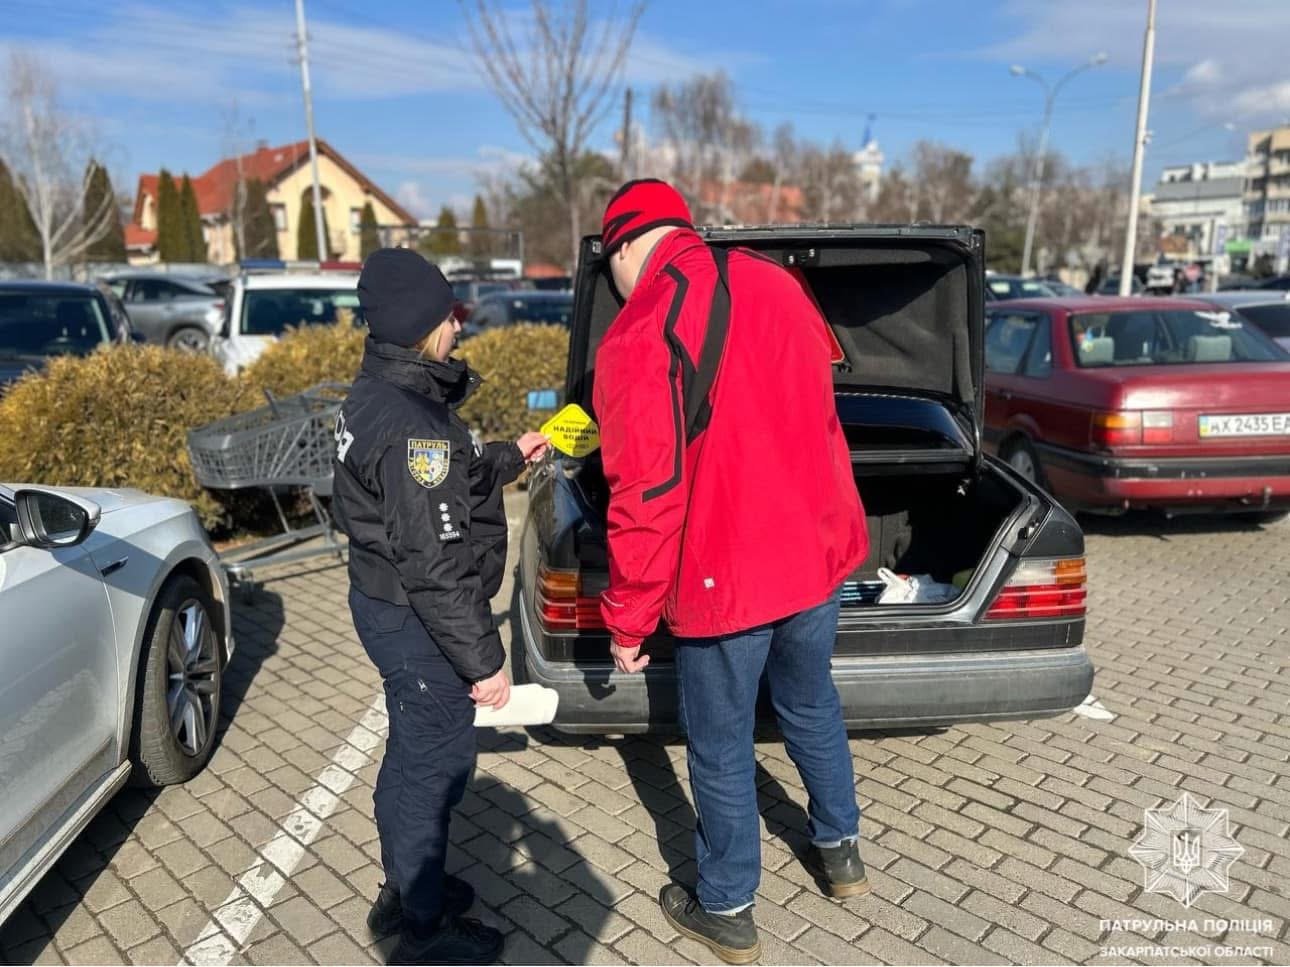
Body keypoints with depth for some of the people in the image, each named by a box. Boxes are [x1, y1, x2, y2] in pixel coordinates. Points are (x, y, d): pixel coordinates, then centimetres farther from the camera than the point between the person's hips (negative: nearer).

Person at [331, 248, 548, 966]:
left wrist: (510, 458, 23)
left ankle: (405, 890, 45)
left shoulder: (378, 395, 4)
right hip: (417, 621, -10)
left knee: (411, 755, 24)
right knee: (437, 766, 7)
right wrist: (484, 659, -20)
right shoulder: (413, 422, -27)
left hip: (385, 604, 10)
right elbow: (436, 562, -27)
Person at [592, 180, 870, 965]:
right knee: (811, 703, 27)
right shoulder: (775, 283, 1)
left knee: (722, 749, 14)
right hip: (819, 549, 7)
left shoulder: (636, 341, -19)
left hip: (726, 577, -6)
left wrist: (629, 622, -7)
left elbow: (646, 502, -19)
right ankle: (840, 850, 47)